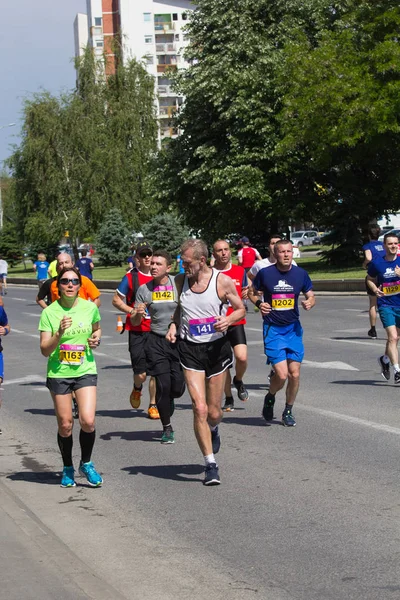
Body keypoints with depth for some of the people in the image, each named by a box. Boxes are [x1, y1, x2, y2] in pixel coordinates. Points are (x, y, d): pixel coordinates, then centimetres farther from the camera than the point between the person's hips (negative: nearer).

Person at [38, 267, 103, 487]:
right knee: (65, 425, 4)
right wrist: (59, 333, -26)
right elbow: (44, 350, -10)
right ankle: (67, 469, 26)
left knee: (88, 421, -13)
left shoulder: (90, 308, -2)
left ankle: (86, 463, 11)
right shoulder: (49, 313, -8)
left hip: (85, 371, 1)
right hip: (59, 373, -1)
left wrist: (96, 339, -1)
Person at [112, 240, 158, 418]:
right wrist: (132, 311, -13)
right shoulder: (130, 277, -3)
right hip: (137, 330, -3)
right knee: (141, 373, -5)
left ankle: (153, 405, 14)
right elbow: (116, 300, 2)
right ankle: (137, 389, 30)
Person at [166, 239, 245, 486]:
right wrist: (174, 325, 2)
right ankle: (211, 464, -5)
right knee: (199, 409, -12)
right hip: (190, 349, 1)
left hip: (217, 347, -1)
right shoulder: (181, 281, 2)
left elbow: (240, 308, 3)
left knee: (214, 413, 8)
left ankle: (213, 430, 47)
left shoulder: (223, 281, -8)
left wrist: (228, 320, -17)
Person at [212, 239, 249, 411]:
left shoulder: (240, 271, 6)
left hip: (236, 322, 1)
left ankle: (238, 381, 15)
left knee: (242, 357, -18)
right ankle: (228, 399, 21)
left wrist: (246, 294, 0)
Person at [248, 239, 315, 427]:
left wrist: (310, 302, -10)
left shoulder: (301, 274, 0)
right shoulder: (265, 273, -7)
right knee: (281, 374, -13)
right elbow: (252, 292, 8)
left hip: (293, 328, 3)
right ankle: (270, 397, 20)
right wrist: (259, 303, -12)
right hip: (273, 329, -3)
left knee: (295, 374, 0)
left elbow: (310, 295, 13)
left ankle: (288, 411, 21)